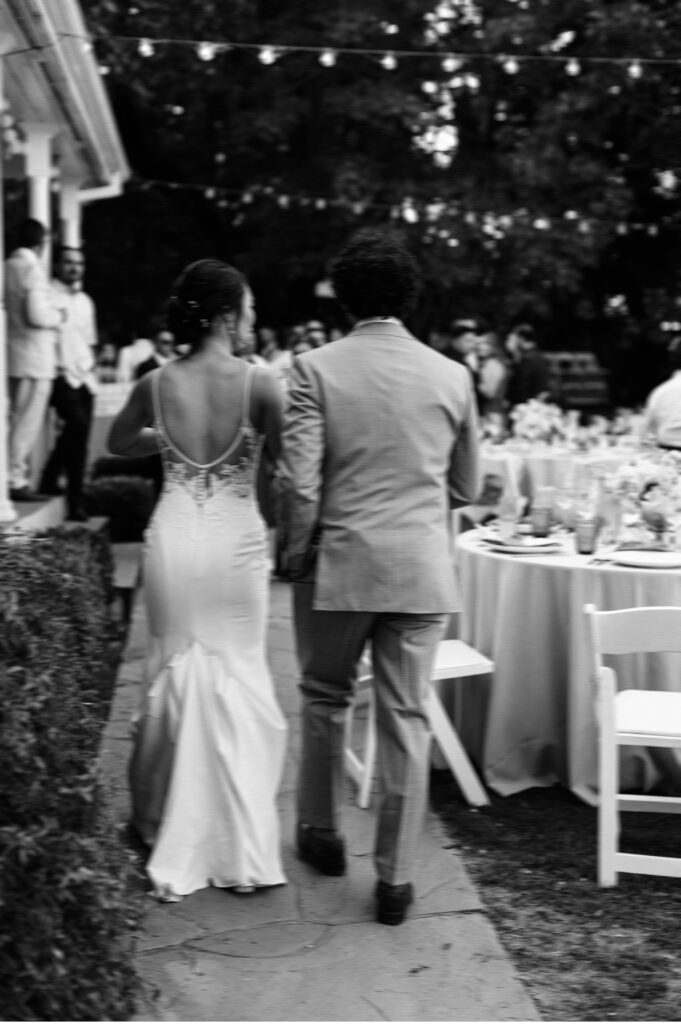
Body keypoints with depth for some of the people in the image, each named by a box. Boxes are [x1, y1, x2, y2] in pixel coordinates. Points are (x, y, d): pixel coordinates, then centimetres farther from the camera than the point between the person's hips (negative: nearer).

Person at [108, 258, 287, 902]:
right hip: (236, 542, -2)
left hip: (173, 537, 2)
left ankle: (168, 824, 28)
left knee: (175, 673, 16)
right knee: (237, 676, 7)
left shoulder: (155, 385, -3)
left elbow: (118, 444, 14)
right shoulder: (257, 385, -13)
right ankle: (239, 847, 9)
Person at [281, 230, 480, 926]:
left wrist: (298, 555, 3)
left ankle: (322, 834, 34)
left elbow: (298, 481, -12)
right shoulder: (451, 376, 1)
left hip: (337, 566, -1)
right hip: (423, 572, 1)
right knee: (406, 718, 7)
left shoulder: (315, 369, -7)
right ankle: (395, 877, 13)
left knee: (324, 698, 20)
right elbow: (466, 487, 9)